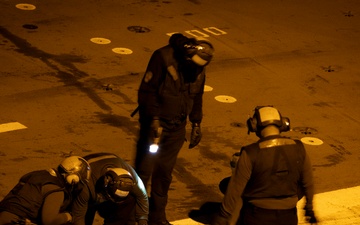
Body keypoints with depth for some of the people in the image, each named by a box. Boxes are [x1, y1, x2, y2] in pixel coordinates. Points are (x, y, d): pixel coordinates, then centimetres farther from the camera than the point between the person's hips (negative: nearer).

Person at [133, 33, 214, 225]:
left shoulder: (199, 70, -1)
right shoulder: (164, 58, -20)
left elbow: (197, 98, 13)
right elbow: (147, 90, -19)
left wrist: (196, 124, 11)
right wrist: (154, 119, -22)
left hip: (176, 127, 5)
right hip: (155, 123, -5)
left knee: (165, 173, 11)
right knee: (144, 170, -2)